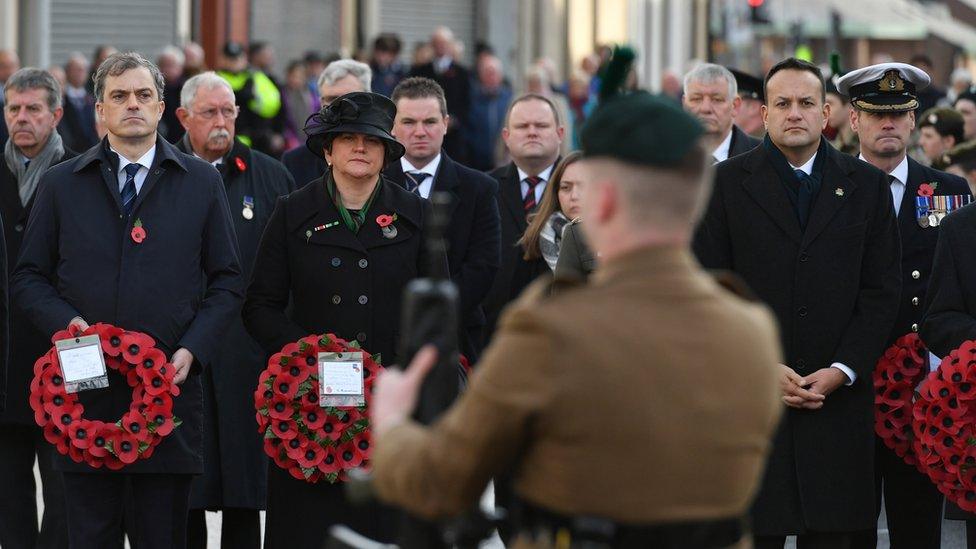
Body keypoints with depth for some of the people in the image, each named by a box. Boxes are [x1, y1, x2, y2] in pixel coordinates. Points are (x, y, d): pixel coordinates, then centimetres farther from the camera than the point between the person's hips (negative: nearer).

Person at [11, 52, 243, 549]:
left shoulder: (202, 182, 9)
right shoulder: (60, 184, 10)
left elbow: (226, 280, 9)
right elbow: (28, 278, 10)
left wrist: (194, 349, -6)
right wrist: (67, 321, -9)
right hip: (87, 393, 0)